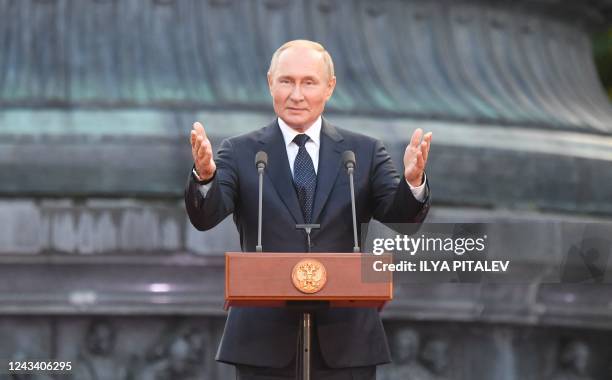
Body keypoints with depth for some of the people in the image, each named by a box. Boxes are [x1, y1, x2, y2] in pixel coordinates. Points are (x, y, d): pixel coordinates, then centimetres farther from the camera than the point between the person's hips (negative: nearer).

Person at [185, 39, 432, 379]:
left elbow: (402, 215, -3)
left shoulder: (365, 153, 8)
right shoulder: (240, 153, 5)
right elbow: (205, 217, -8)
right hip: (265, 339, -1)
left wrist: (413, 182, -25)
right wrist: (204, 176, -29)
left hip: (345, 339, 1)